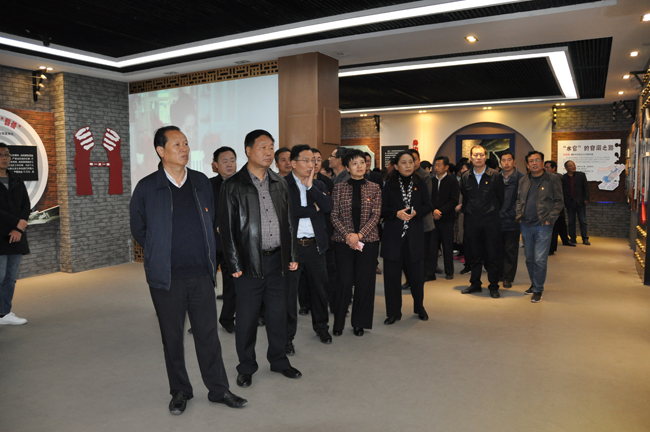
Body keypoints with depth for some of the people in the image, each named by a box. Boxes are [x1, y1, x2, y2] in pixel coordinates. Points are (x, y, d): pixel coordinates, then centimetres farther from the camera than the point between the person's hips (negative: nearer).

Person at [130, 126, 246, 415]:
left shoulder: (202, 182, 6)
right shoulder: (146, 188, -4)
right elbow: (138, 230, 7)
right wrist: (162, 255, 7)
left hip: (202, 274, 2)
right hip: (166, 278, -2)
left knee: (208, 334, 9)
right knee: (172, 337, 11)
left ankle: (218, 390, 23)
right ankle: (180, 391, 29)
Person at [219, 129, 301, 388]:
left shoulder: (279, 183, 10)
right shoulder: (233, 186, -4)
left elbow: (289, 221, 13)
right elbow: (227, 228, -5)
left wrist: (292, 255, 8)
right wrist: (234, 264, -9)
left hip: (277, 260, 4)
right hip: (250, 262, -4)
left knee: (278, 313, 13)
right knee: (247, 317, 6)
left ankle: (279, 360, 31)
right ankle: (246, 367, 24)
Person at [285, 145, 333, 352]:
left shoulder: (319, 185, 10)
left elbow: (328, 207, -6)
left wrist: (310, 186, -13)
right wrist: (313, 209, -10)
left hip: (315, 246, 4)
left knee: (319, 289, 16)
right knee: (288, 292, 4)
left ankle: (321, 327, 37)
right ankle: (287, 335, 18)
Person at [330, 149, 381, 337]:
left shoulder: (374, 188, 5)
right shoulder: (339, 188, 4)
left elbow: (376, 215, -1)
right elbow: (334, 215, 0)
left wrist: (359, 235, -12)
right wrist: (347, 234, -12)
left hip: (368, 241, 1)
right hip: (343, 241, -1)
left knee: (364, 282, 4)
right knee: (345, 281, -2)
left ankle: (359, 323, 20)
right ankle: (339, 323, 15)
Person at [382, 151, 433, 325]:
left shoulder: (420, 184, 7)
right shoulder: (390, 185, 3)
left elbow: (428, 206, 6)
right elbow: (382, 209, 0)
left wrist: (416, 212, -12)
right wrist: (396, 213, -16)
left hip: (415, 236, 1)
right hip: (393, 235, -1)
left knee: (416, 273, 7)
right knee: (392, 274, 1)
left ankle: (419, 307, 29)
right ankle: (393, 312, 14)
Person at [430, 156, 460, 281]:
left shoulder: (452, 181, 0)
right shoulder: (431, 180, 9)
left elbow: (454, 200, -6)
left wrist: (440, 211, -14)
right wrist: (433, 211, -9)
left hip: (447, 218, -2)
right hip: (433, 218, 2)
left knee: (448, 247, 6)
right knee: (432, 246, 0)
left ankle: (449, 272, 18)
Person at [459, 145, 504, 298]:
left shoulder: (495, 175, -2)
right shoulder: (465, 177, 6)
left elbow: (500, 198, 5)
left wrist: (494, 213, 9)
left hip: (491, 222, -3)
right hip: (472, 222, 3)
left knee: (493, 255, 2)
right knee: (474, 255, 11)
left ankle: (494, 286, 14)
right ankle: (475, 284, 22)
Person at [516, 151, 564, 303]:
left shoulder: (552, 180, -3)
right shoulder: (523, 181, 11)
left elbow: (559, 202, -2)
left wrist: (550, 219, -11)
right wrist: (519, 214, 5)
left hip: (543, 226, -5)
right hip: (526, 225, 5)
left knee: (540, 260, -5)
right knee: (529, 259, 13)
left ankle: (538, 290, 6)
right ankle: (534, 284, 29)